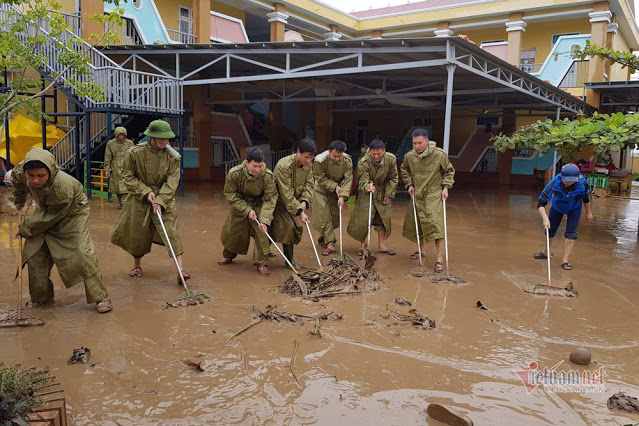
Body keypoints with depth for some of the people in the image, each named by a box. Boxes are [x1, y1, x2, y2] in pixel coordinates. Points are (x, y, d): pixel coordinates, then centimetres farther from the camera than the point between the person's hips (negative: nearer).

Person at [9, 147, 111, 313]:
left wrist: (25, 228, -16)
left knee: (82, 254, -15)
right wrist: (18, 198, 22)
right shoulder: (21, 171, -23)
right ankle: (41, 298, 21)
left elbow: (50, 218, -28)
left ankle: (100, 297, -5)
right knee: (35, 254, 4)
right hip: (46, 211, 6)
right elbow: (16, 177, 7)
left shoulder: (63, 187, -42)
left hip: (72, 214, -6)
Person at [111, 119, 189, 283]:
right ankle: (137, 265, 35)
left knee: (170, 230, -13)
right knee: (137, 232, 10)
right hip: (139, 199, 0)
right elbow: (128, 177, -5)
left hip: (163, 199, 0)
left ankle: (181, 269, -16)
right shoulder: (135, 153, -11)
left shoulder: (173, 157, -9)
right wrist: (146, 192, -16)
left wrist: (160, 201, -23)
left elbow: (172, 182, -12)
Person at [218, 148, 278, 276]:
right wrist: (247, 210, -23)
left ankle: (261, 263, -1)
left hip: (259, 205, -1)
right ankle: (228, 256, 40)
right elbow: (230, 194, -16)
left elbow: (270, 199, -22)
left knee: (262, 232, -16)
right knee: (232, 231, 12)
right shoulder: (234, 173, -28)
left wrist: (264, 220, -32)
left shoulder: (268, 176, -28)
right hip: (239, 204, 1)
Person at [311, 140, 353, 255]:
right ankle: (330, 244, -9)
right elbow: (321, 179, -17)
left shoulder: (347, 161, -21)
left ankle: (323, 239, 32)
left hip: (337, 192, 3)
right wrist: (335, 186, -25)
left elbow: (348, 180, -22)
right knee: (324, 216, -12)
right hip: (322, 190, -3)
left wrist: (343, 196, -32)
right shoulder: (320, 161, -27)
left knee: (335, 217, 8)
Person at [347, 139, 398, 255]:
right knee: (363, 219, -6)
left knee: (383, 218, 5)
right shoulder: (363, 162, -23)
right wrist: (368, 187, -50)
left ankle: (381, 245, 16)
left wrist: (389, 194, -5)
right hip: (366, 193, -3)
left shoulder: (391, 159, -14)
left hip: (383, 193, 3)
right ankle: (363, 244, 12)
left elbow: (393, 178, -2)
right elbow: (364, 180, -27)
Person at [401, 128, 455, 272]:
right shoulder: (409, 156, -4)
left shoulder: (439, 154, -12)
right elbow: (404, 170, 18)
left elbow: (449, 171, 4)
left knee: (436, 226, -14)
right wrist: (409, 184, 7)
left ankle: (439, 259, -12)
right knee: (416, 224, 14)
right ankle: (421, 250, 37)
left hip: (434, 196, -4)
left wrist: (446, 187, -5)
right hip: (417, 195, 4)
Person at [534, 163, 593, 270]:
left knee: (571, 232, -10)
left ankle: (565, 260, -2)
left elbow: (586, 197, -9)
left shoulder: (582, 183, -34)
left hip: (574, 208, 0)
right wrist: (545, 218, -54)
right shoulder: (554, 183, -39)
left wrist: (588, 212, 3)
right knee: (549, 229, 11)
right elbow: (540, 204, -40)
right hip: (557, 206, 0)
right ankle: (546, 252, 37)